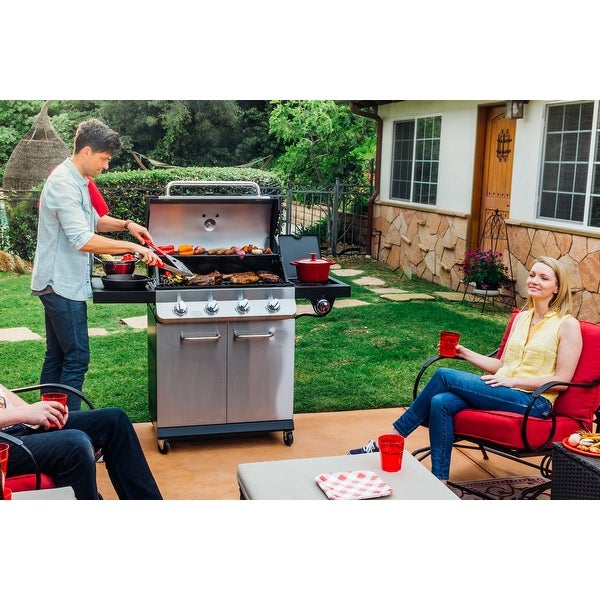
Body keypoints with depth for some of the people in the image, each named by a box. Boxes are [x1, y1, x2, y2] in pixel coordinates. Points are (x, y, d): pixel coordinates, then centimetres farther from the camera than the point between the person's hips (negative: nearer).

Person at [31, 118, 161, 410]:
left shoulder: (77, 180, 13)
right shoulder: (64, 183, -19)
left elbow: (93, 220, 25)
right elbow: (83, 240, -26)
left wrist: (126, 224, 8)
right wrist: (133, 247, -23)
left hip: (60, 284, 10)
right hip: (62, 284, -10)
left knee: (56, 357, 14)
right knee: (77, 358, -7)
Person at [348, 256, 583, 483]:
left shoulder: (567, 324, -4)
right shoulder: (522, 317, 16)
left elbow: (562, 380, -9)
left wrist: (513, 381, -15)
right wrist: (465, 353, 6)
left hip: (533, 400, -6)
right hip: (503, 392, 6)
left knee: (444, 376, -21)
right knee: (441, 402, -25)